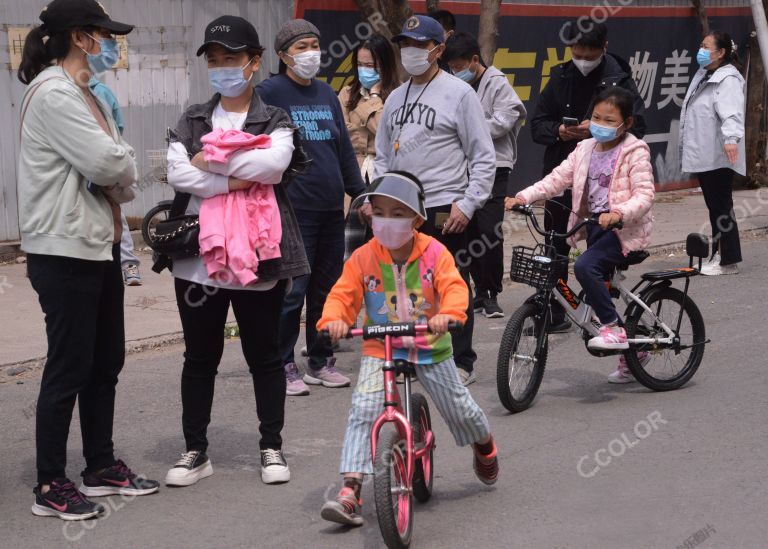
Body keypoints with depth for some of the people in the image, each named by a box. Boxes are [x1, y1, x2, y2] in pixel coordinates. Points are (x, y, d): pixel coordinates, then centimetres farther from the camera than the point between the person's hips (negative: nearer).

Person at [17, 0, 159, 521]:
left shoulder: (88, 95, 15)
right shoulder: (53, 94, -15)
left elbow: (124, 167, 15)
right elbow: (107, 163, -21)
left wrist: (115, 180, -5)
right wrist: (119, 176, -1)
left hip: (100, 245, 10)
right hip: (65, 252, -10)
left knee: (106, 361, 15)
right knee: (69, 367, -4)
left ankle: (101, 466, 27)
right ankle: (51, 487, 5)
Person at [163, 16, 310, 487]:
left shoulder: (275, 122, 2)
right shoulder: (192, 122, 10)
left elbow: (272, 165, -19)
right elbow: (178, 173, -7)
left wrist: (211, 159, -12)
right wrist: (234, 182, -17)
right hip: (199, 256, 2)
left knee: (264, 355, 8)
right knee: (199, 357, 9)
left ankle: (272, 446, 20)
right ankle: (196, 450, 19)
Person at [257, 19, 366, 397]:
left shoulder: (327, 94, 16)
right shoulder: (269, 93, -4)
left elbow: (345, 149, 20)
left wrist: (360, 193, 18)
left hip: (331, 208, 6)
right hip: (293, 209, -6)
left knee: (327, 288, 11)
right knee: (292, 291, -6)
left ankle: (321, 362, 22)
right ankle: (284, 368, 4)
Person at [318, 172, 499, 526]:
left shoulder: (434, 253, -9)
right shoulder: (363, 258, -7)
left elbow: (454, 287, -18)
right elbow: (343, 294, -9)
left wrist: (448, 313, -39)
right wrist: (334, 319, -30)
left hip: (430, 347, 0)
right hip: (380, 348, 0)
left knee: (459, 409, 11)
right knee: (363, 412, -18)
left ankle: (484, 445, 47)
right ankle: (350, 490, -19)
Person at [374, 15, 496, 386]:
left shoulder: (459, 93, -4)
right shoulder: (396, 98, 16)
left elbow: (484, 157, -6)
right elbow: (383, 157, 22)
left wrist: (467, 205, -13)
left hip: (444, 210, -6)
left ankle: (461, 362, 9)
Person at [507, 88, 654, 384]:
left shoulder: (635, 152, -8)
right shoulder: (585, 149, 10)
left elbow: (644, 195, -17)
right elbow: (557, 178, 4)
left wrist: (618, 213, -34)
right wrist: (524, 196, -10)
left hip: (624, 227, -7)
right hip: (594, 225, 7)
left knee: (585, 266, -30)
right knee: (598, 294, 12)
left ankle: (613, 329, -18)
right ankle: (632, 351, 30)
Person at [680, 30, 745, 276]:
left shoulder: (728, 80, -13)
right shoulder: (703, 76, 19)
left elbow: (731, 111, -29)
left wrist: (731, 138, -45)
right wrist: (687, 145, 34)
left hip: (718, 157, -10)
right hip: (702, 156, 10)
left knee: (721, 207, -5)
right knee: (713, 207, 14)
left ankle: (729, 261, 0)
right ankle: (718, 255, 21)